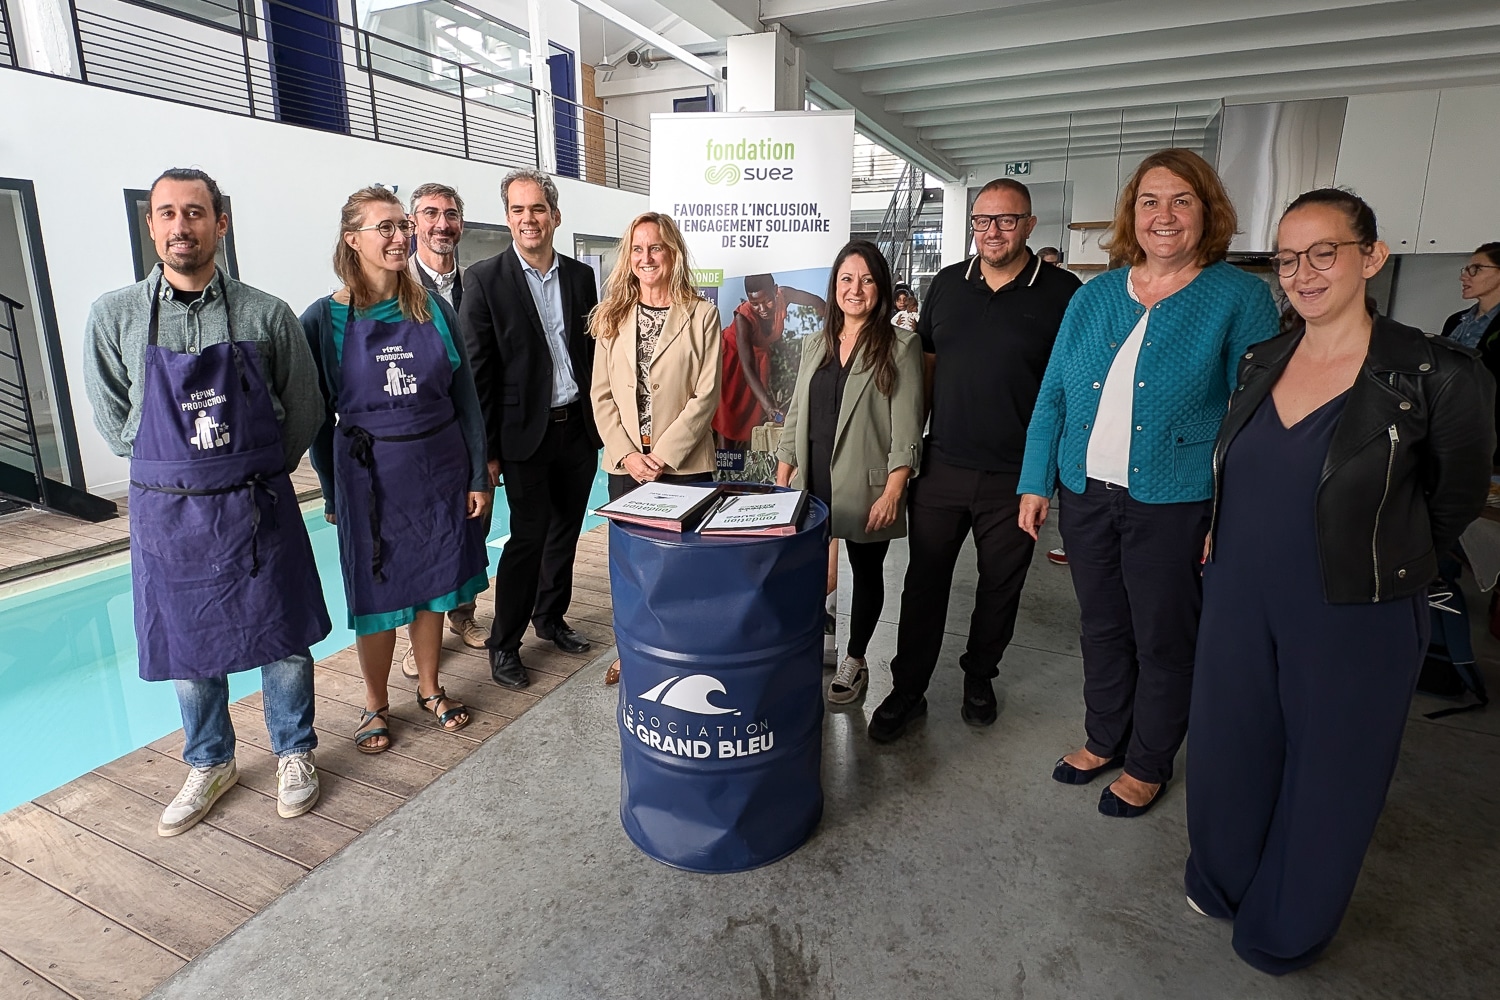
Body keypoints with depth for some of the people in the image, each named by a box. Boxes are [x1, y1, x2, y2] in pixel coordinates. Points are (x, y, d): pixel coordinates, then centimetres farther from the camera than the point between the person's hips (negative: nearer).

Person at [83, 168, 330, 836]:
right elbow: (115, 423, 6)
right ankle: (209, 765, 36)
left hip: (257, 510, -1)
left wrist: (249, 478, 4)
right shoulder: (114, 316, -1)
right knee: (187, 650, 14)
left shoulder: (266, 315, -4)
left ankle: (295, 754, 31)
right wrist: (181, 469, 2)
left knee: (282, 639, 9)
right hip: (166, 512, 1)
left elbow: (303, 412, 2)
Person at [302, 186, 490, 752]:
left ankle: (430, 689, 33)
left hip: (441, 466, 2)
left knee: (433, 583, 14)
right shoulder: (325, 319, -6)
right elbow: (318, 415, 0)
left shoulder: (434, 308, 0)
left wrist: (478, 476, -1)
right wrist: (332, 494, 2)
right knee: (376, 592, 9)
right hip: (370, 472, -2)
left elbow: (465, 397, 2)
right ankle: (376, 705, 29)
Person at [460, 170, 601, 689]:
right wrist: (487, 448, -9)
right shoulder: (485, 278, -6)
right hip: (528, 433, -4)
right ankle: (503, 643, 16)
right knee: (528, 538, -1)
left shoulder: (580, 275, 8)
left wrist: (600, 421, 7)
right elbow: (479, 371, -7)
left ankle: (550, 617, 34)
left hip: (579, 427, 5)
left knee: (566, 531, 14)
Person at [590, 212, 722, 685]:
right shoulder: (612, 317, 9)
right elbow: (601, 395, 5)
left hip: (684, 464, -3)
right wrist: (627, 454, -7)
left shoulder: (702, 315, -1)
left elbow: (705, 395, -7)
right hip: (625, 465, 3)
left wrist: (663, 455, -12)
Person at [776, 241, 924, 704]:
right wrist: (782, 478, 8)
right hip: (813, 483, 4)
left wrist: (892, 492, -15)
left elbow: (906, 428, -8)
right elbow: (796, 417, 14)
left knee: (866, 572, 11)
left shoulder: (900, 346, -3)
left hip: (865, 487, -3)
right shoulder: (815, 345, 12)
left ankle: (854, 661, 28)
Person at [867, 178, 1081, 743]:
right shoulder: (947, 284, 7)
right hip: (941, 467, 2)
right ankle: (907, 691, 22)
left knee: (1000, 587, 14)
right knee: (923, 584, 8)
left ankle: (979, 676, 37)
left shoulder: (1062, 293, -4)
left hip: (1014, 477, -2)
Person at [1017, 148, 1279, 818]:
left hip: (1173, 503, -3)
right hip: (1087, 494, 4)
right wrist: (1035, 483, 3)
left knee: (1162, 641, 10)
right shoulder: (1094, 296, 7)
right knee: (1102, 628, 17)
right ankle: (1103, 741, 38)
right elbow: (1052, 395, 7)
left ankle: (1147, 765, 32)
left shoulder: (1240, 297, -4)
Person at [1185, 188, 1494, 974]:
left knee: (1327, 775, 14)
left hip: (1351, 620, -4)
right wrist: (1230, 544, 11)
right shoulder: (1258, 363, 0)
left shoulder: (1435, 376, -14)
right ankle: (1222, 884, 45)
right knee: (1227, 749, 18)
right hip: (1238, 602, 5)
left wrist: (1382, 567, 9)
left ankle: (1286, 927, 39)